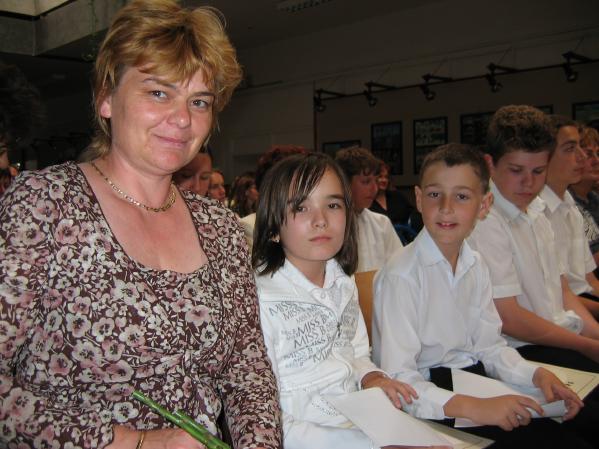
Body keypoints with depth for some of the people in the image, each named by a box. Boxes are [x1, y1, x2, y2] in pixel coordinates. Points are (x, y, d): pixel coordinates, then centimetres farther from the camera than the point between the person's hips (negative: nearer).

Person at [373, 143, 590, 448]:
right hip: (429, 402, -7)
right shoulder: (401, 275, -19)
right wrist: (472, 407, -32)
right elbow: (398, 381, -22)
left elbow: (488, 345, 10)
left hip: (475, 381, 7)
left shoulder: (475, 266, 4)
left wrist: (537, 374, -6)